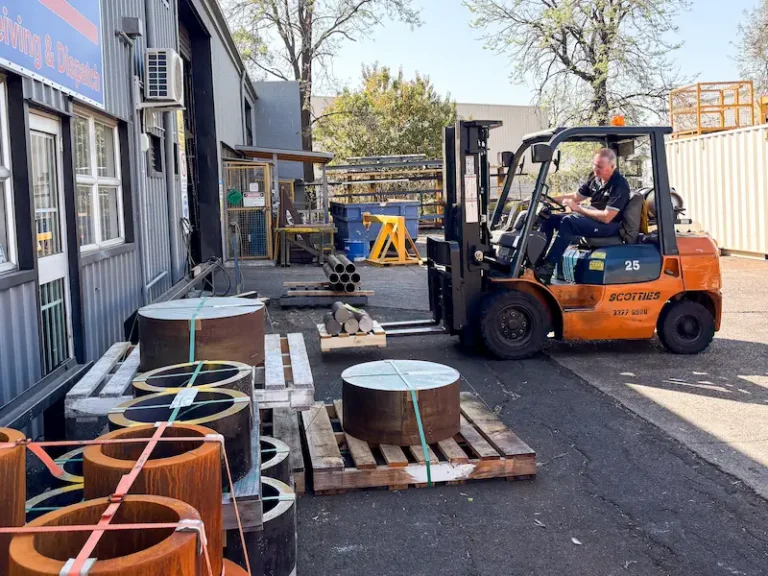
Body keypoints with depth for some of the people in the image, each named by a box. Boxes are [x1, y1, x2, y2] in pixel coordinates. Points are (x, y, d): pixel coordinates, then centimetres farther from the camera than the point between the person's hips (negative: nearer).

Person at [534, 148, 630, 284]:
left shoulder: (619, 185, -20)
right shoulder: (595, 178, 5)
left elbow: (606, 217, -26)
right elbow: (575, 197, 16)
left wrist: (578, 208, -21)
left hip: (609, 226, -9)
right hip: (591, 218, 9)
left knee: (568, 222, -31)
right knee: (549, 218, -1)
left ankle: (547, 268, -31)